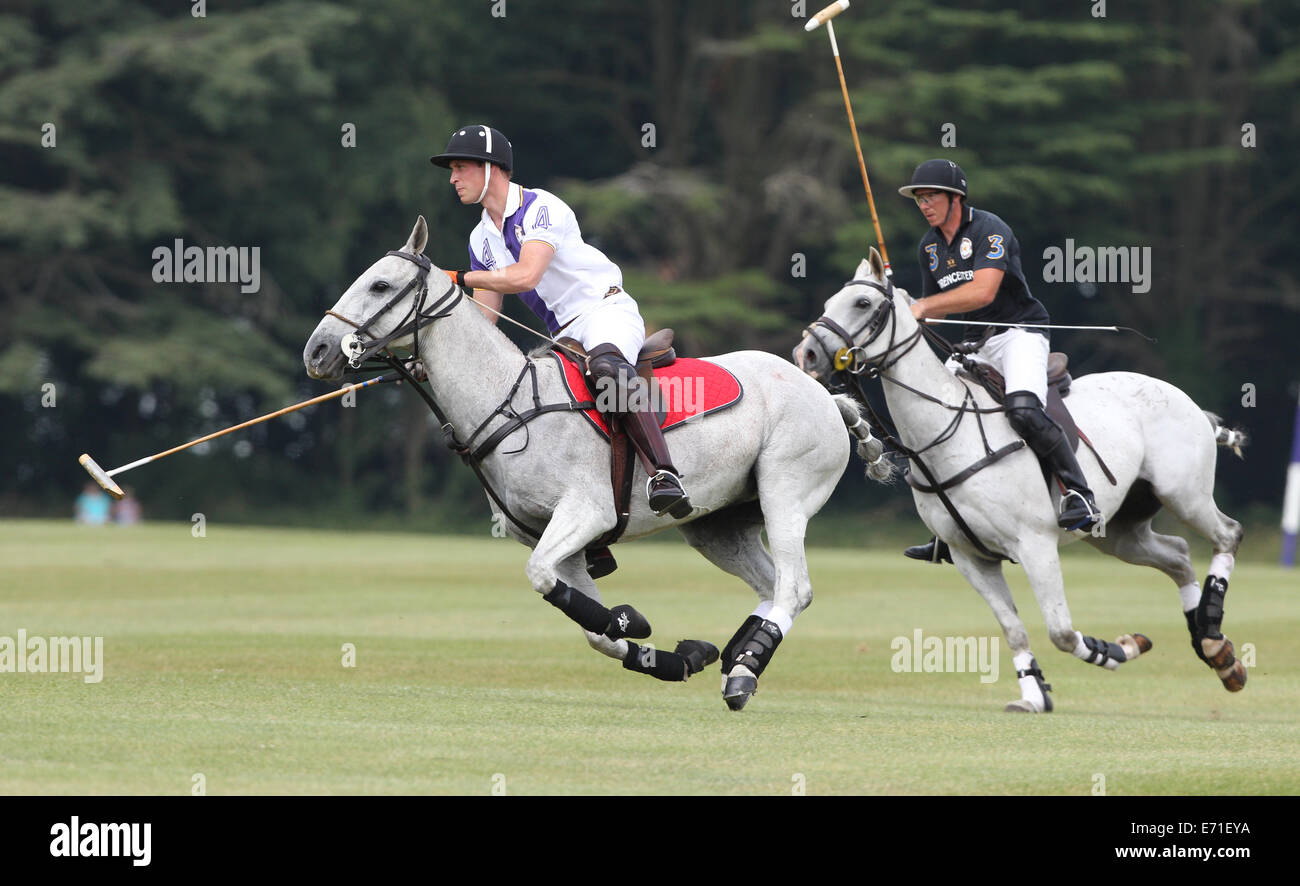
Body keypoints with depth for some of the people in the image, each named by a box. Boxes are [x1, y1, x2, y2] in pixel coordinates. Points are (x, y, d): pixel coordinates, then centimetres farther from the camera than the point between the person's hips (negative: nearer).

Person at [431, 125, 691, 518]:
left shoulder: (541, 207, -10)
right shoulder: (482, 240, 16)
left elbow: (525, 276, -25)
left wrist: (458, 277, -18)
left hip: (607, 309, -10)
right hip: (563, 336, 10)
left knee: (605, 364, -40)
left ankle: (665, 473, -55)